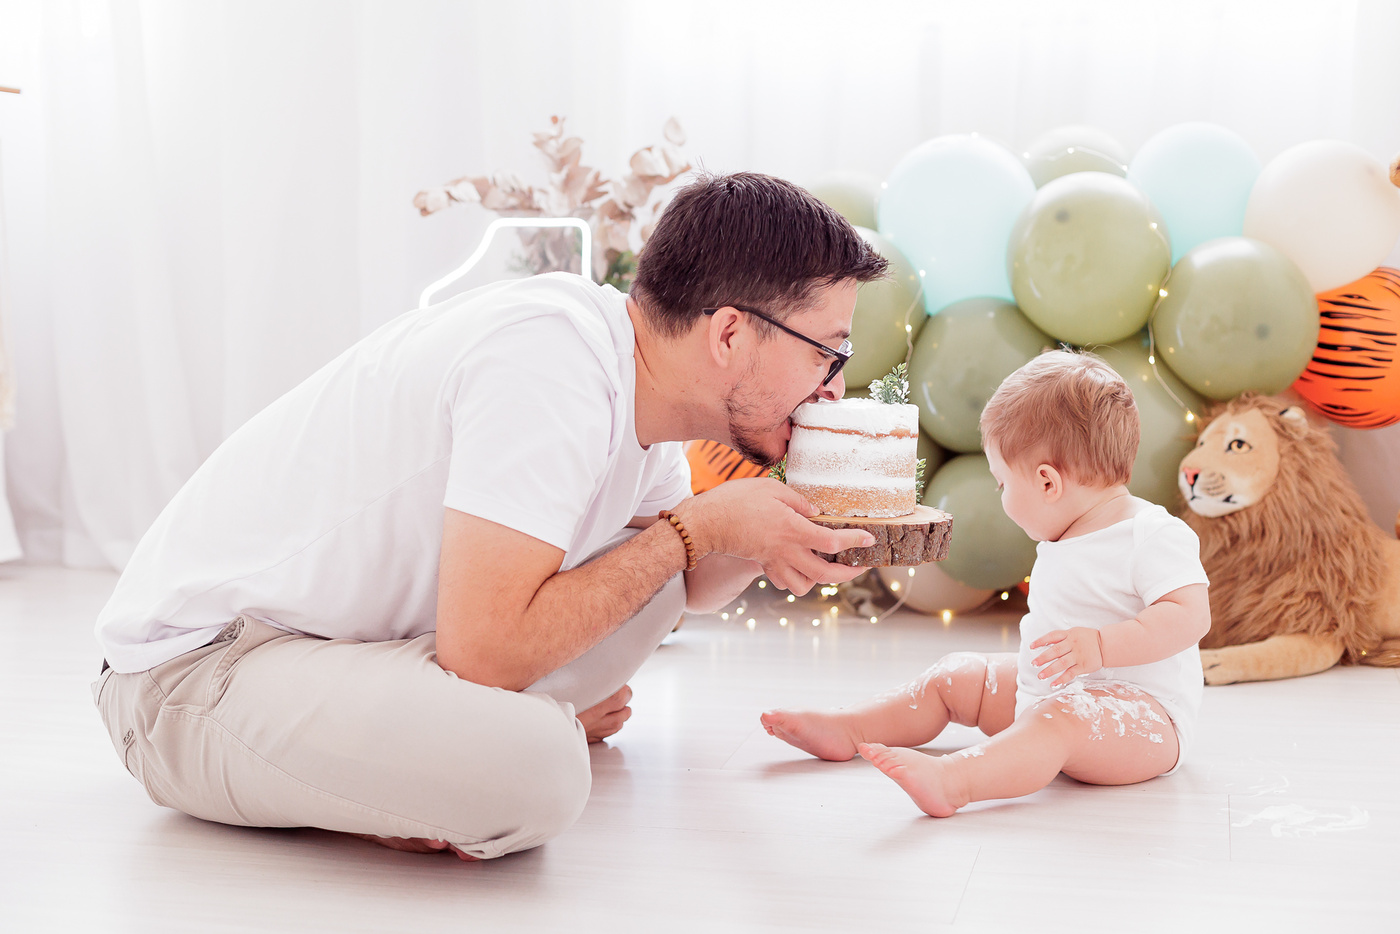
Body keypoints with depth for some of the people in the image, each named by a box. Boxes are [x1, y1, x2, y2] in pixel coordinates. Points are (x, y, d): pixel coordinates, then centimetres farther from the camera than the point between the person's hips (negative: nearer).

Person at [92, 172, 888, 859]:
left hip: (352, 639, 9)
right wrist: (697, 530, -20)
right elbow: (485, 651, -31)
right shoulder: (551, 365, -27)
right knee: (532, 772, -32)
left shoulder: (635, 372, 1)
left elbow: (668, 586, 16)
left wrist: (761, 541, -6)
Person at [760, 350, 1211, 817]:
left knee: (1059, 719, -39)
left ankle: (951, 779, -60)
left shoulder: (1155, 535, -17)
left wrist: (1100, 645, -36)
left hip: (1143, 714, -10)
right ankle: (846, 729, 5)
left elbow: (1189, 616, -29)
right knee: (956, 675, 10)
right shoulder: (1063, 538, 12)